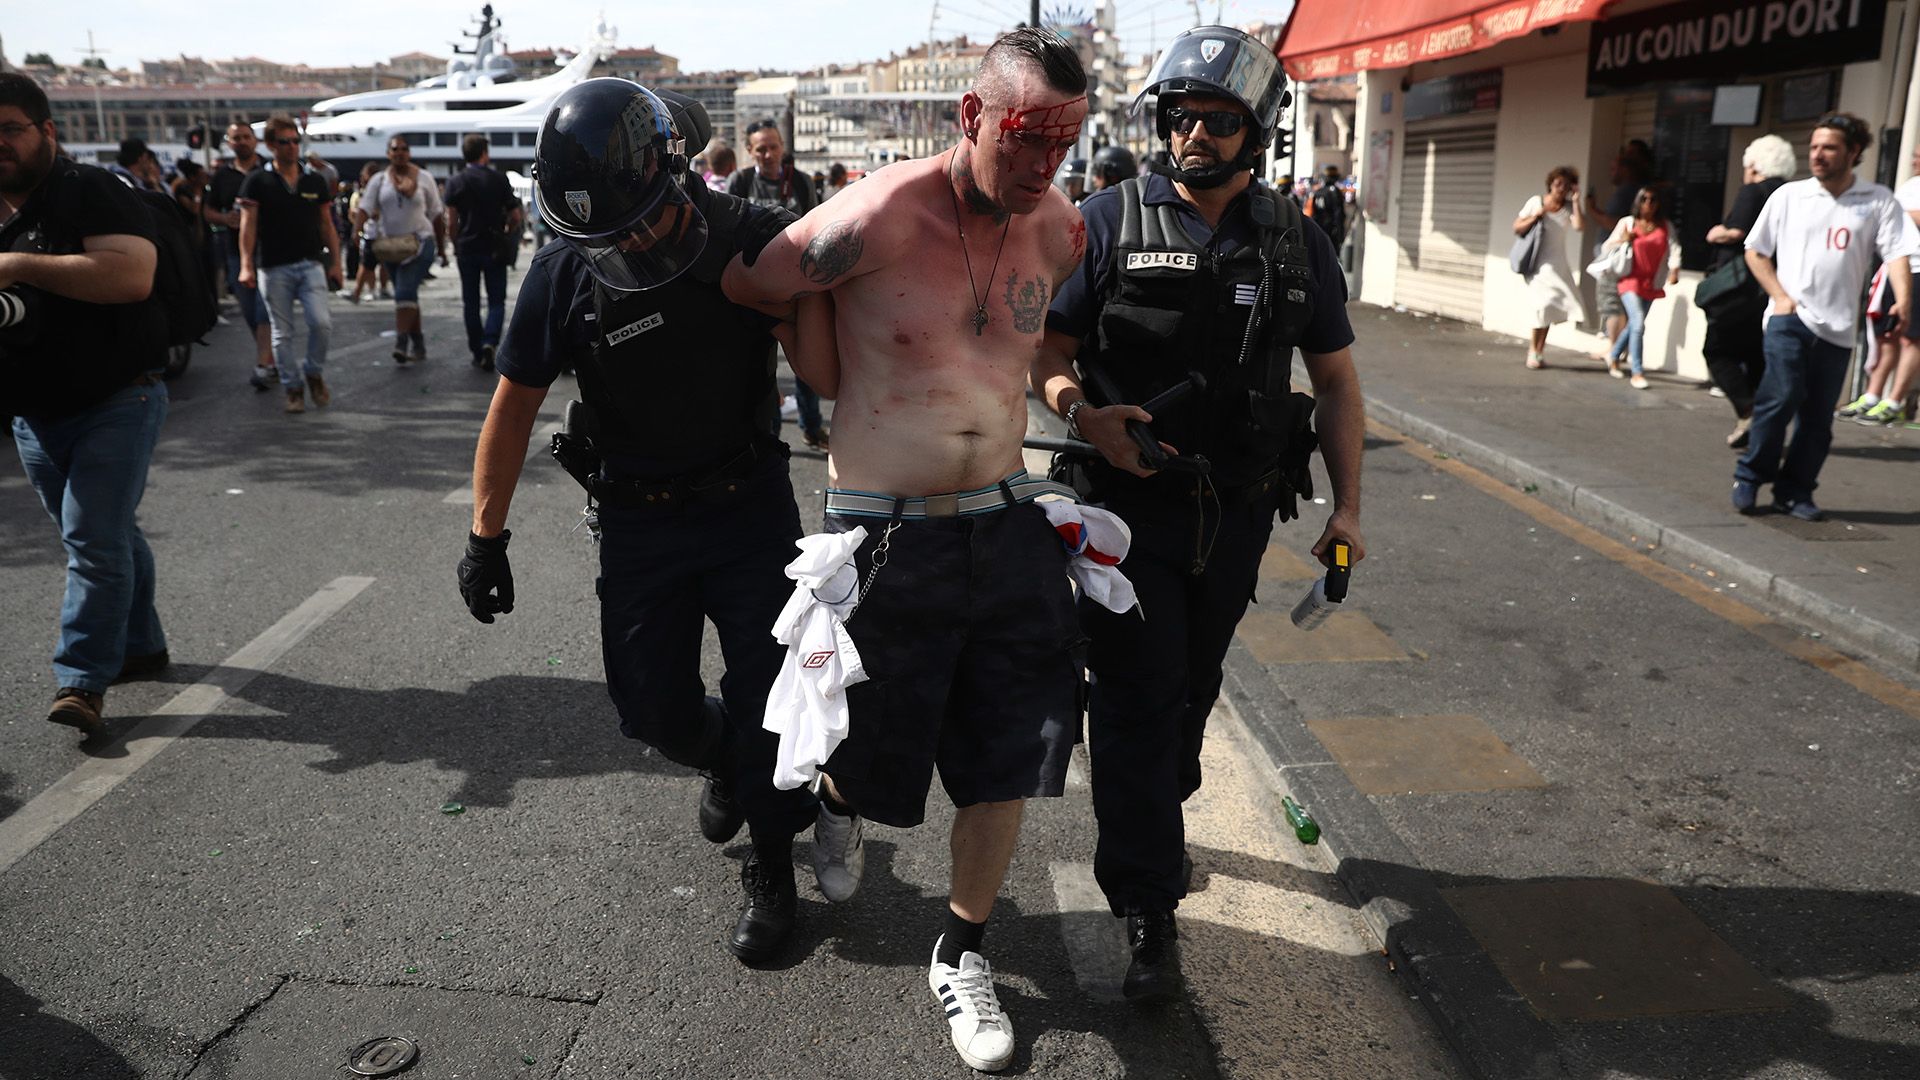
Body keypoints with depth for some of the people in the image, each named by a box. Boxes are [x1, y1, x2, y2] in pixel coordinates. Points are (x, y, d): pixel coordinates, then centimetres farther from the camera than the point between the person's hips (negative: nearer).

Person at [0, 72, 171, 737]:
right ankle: (140, 645, 30)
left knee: (94, 538, -11)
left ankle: (81, 681, -7)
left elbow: (132, 275, -27)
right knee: (108, 535, 17)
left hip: (117, 400, -7)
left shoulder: (93, 193, -10)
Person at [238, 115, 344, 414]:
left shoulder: (315, 181, 8)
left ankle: (314, 373, 11)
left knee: (322, 323, -13)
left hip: (311, 264, 1)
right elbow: (248, 225, -4)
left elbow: (326, 224, 12)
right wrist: (246, 265, -14)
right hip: (273, 268, -1)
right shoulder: (257, 181, 0)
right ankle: (293, 387, 15)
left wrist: (335, 262, 7)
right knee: (282, 333, 4)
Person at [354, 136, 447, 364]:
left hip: (420, 241, -3)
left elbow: (437, 215, 7)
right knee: (407, 294, 11)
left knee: (405, 291, -19)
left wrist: (442, 249, 8)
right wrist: (357, 230, -23)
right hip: (391, 245, 4)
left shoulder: (423, 178, 3)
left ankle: (401, 341, -22)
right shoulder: (379, 180, 6)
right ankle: (418, 344, 20)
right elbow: (365, 208, -4)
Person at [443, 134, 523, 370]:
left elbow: (451, 221, -5)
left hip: (467, 247, 1)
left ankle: (477, 352, 12)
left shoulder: (455, 181, 0)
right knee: (496, 300, 4)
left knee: (471, 302, 10)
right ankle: (490, 341, -19)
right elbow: (515, 217, 0)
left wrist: (455, 244, 9)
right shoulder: (499, 179, -1)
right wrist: (507, 237, 17)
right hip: (494, 249, -1)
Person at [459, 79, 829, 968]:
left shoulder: (755, 242, -14)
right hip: (638, 521, 2)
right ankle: (724, 760, 44)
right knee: (652, 709, 8)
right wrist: (485, 539, -1)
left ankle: (771, 869, 23)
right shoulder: (566, 271, -11)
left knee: (767, 699, 1)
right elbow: (514, 405, -2)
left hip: (751, 504, -1)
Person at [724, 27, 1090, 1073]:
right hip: (885, 534, -4)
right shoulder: (879, 215, -17)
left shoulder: (1059, 229, 0)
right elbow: (745, 287, -3)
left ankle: (961, 953, 31)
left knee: (1009, 756, 9)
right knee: (870, 754, 12)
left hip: (1006, 524, 5)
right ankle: (835, 798, 52)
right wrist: (856, 399, 3)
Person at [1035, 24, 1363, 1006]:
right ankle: (1148, 911, 7)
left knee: (1191, 691, 18)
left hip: (1238, 513, 4)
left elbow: (1335, 378, 10)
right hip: (1131, 507, -3)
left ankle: (1152, 822, 44)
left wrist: (1346, 506, 5)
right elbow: (1048, 349, -5)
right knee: (1137, 699, -3)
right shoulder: (1111, 221, -5)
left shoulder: (1295, 242, 5)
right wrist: (1082, 411, -27)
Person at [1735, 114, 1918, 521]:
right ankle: (1749, 478, -3)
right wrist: (1780, 296, -2)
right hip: (1789, 319, -1)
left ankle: (1795, 492, 16)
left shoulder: (1878, 202, 3)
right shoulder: (1788, 196, 5)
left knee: (1818, 419, 5)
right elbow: (1755, 251, 11)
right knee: (1782, 396, -17)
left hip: (1837, 328, 1)